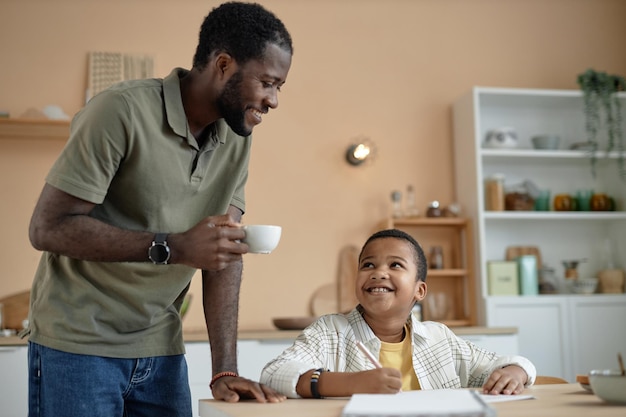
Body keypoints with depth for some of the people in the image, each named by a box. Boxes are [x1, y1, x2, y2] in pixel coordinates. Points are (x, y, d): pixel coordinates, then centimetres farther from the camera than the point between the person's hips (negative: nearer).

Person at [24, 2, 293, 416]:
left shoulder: (237, 138, 1)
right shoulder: (122, 111, -18)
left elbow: (227, 249, -1)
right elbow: (47, 228, -20)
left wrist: (225, 371, -7)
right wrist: (174, 247, -29)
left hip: (162, 350, 6)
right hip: (79, 345, -5)